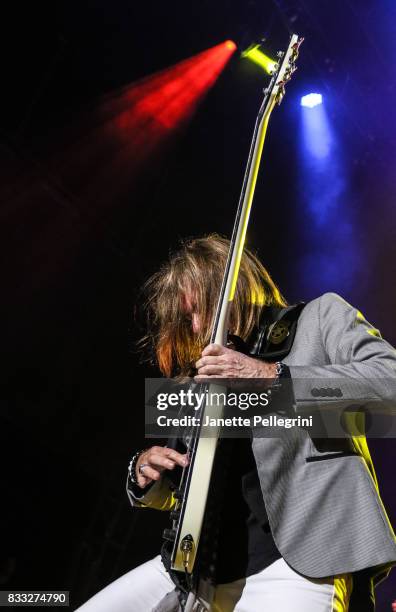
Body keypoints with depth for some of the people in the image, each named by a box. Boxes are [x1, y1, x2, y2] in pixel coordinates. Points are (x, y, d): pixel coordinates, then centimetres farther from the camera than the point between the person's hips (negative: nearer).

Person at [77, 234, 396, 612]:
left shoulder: (319, 317, 6)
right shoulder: (204, 378, 19)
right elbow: (170, 493, 24)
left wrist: (273, 376, -19)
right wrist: (144, 474, 2)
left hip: (299, 563, -5)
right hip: (199, 564, 6)